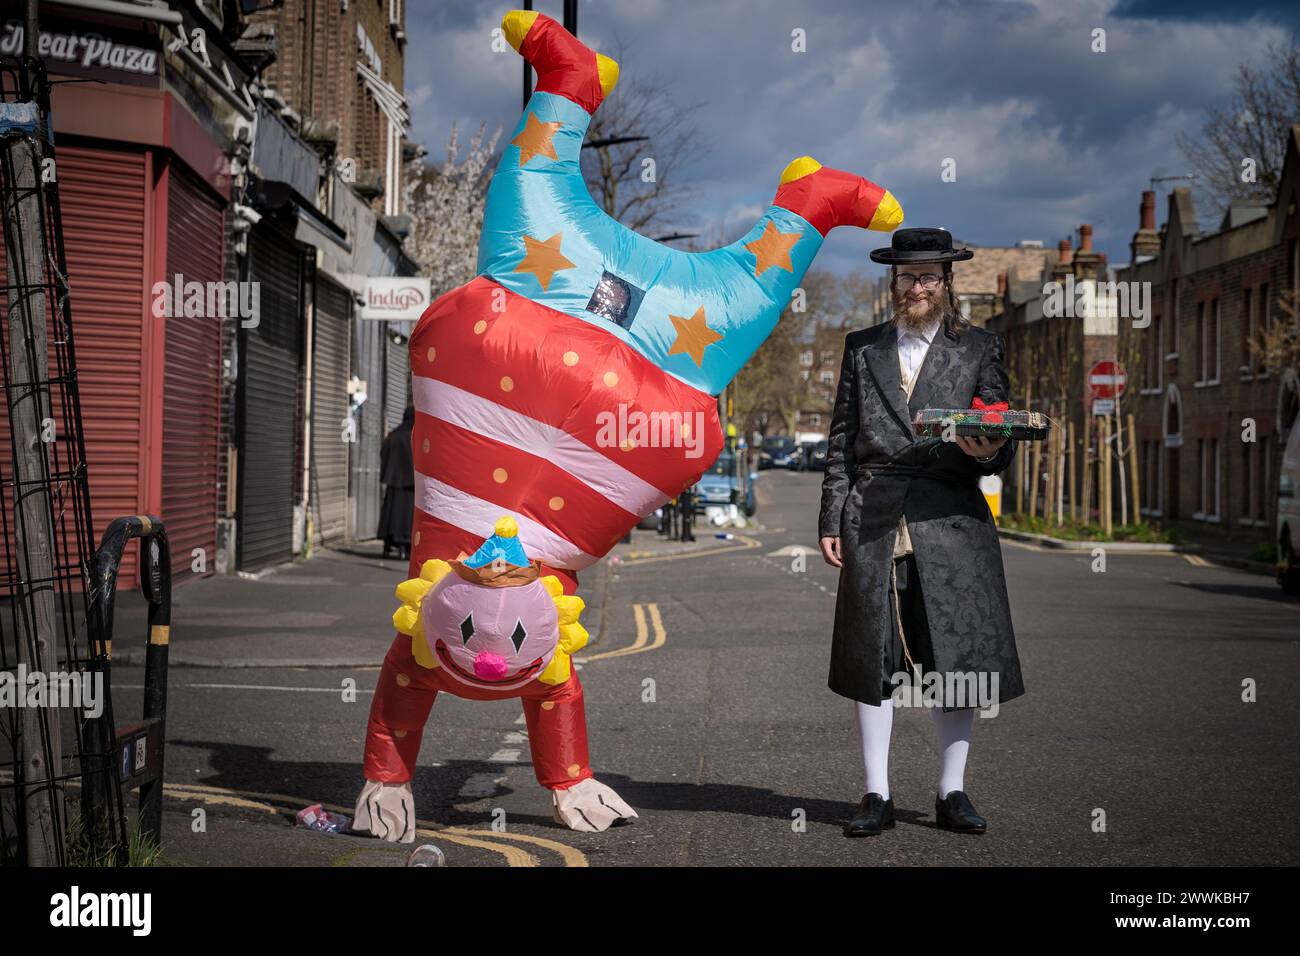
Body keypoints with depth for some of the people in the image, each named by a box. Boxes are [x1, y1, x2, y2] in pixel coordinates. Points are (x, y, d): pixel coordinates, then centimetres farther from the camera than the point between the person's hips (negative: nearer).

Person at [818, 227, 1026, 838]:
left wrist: (988, 452, -16)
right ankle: (877, 797, 9)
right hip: (875, 519, 1)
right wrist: (831, 519, 6)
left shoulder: (979, 348, 10)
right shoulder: (862, 347, 14)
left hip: (951, 519, -1)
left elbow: (1003, 441, 8)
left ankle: (952, 793, 12)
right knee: (873, 656, 2)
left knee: (955, 657, 0)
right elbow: (841, 441, 13)